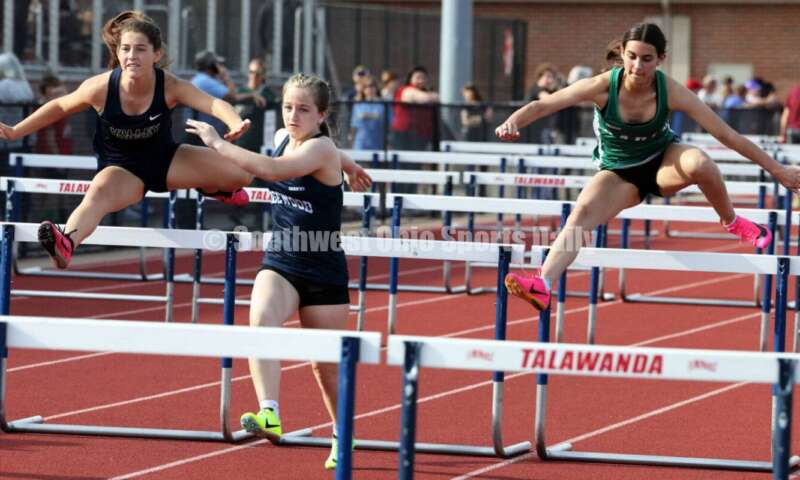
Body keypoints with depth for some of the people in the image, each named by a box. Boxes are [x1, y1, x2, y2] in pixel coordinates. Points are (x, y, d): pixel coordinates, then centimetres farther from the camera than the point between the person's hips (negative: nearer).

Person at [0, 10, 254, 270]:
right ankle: (65, 245, -67)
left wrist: (236, 124, -60)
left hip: (166, 159, 3)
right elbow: (60, 107, -5)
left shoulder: (170, 87, -23)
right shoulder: (102, 87, -23)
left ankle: (212, 188, 29)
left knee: (242, 172, -8)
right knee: (99, 193, -40)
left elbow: (213, 104, -37)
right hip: (121, 168, -3)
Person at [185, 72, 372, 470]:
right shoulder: (282, 137, 2)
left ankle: (342, 438, 36)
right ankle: (269, 415, -44)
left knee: (327, 368, 9)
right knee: (261, 318, -30)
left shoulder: (321, 149, -19)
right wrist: (348, 166, 41)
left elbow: (272, 170, -37)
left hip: (324, 272, -4)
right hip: (279, 266, 4)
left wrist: (217, 143, -31)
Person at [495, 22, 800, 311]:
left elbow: (726, 135, -18)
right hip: (619, 174, 0)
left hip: (663, 162, 0)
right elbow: (541, 106, -22)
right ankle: (543, 286, -42)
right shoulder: (603, 87, -24)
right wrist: (513, 122, -44)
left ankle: (732, 223, -7)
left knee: (698, 163, -34)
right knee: (582, 213, -29)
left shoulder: (671, 92, -23)